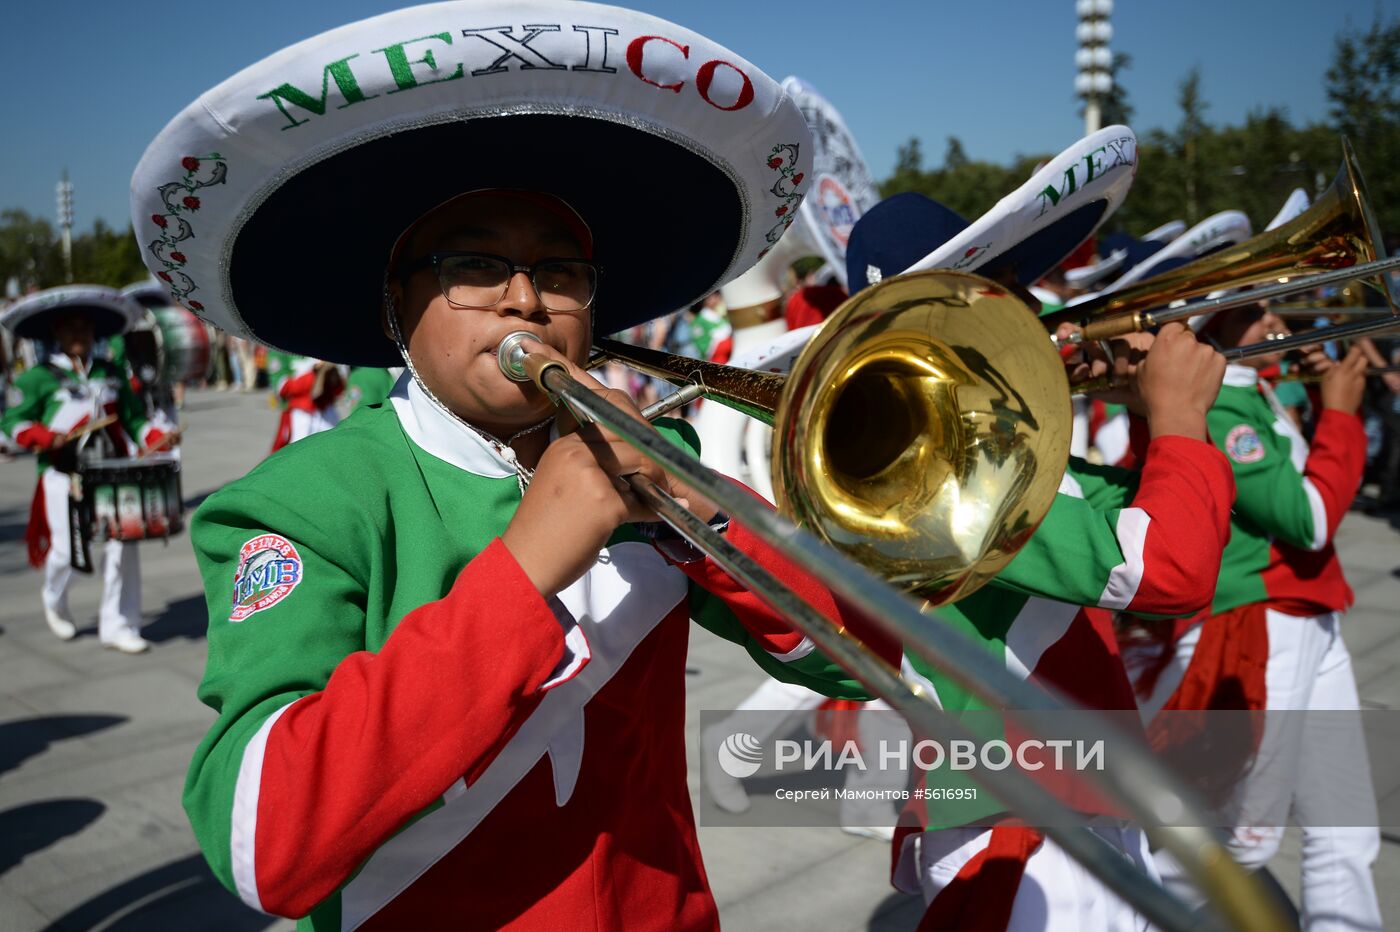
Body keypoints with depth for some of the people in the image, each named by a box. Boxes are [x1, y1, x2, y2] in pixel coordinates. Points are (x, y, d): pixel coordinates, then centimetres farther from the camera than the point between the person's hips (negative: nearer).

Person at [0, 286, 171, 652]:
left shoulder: (111, 373, 14)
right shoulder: (38, 377, 3)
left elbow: (134, 417, 14)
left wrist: (159, 436, -5)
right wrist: (46, 437, -19)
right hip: (63, 475, -3)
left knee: (123, 543, -4)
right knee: (66, 550, -3)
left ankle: (117, 626, 8)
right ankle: (55, 601, 33)